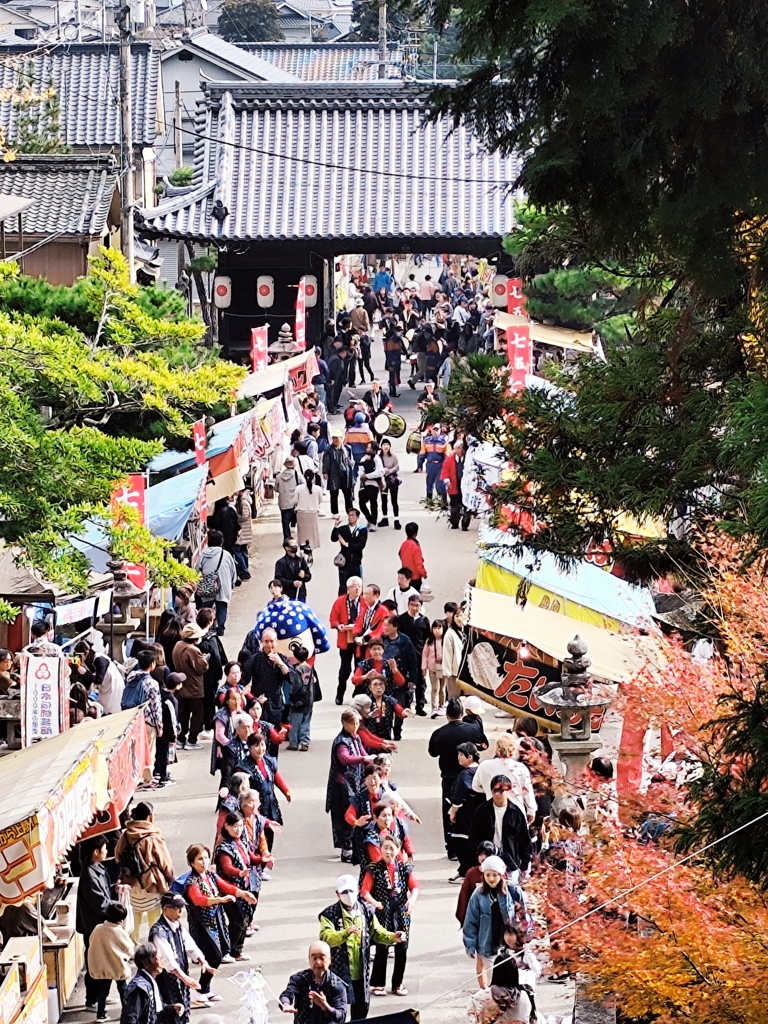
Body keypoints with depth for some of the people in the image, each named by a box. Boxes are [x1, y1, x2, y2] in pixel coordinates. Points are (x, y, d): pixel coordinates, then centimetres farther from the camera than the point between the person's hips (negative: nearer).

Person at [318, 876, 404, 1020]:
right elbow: (326, 937, -23)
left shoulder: (366, 910, 6)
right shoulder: (330, 914, -9)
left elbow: (377, 932, 9)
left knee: (362, 1005, 17)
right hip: (340, 971, -5)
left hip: (361, 970, 5)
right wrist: (346, 932, -40)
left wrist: (392, 937, -11)